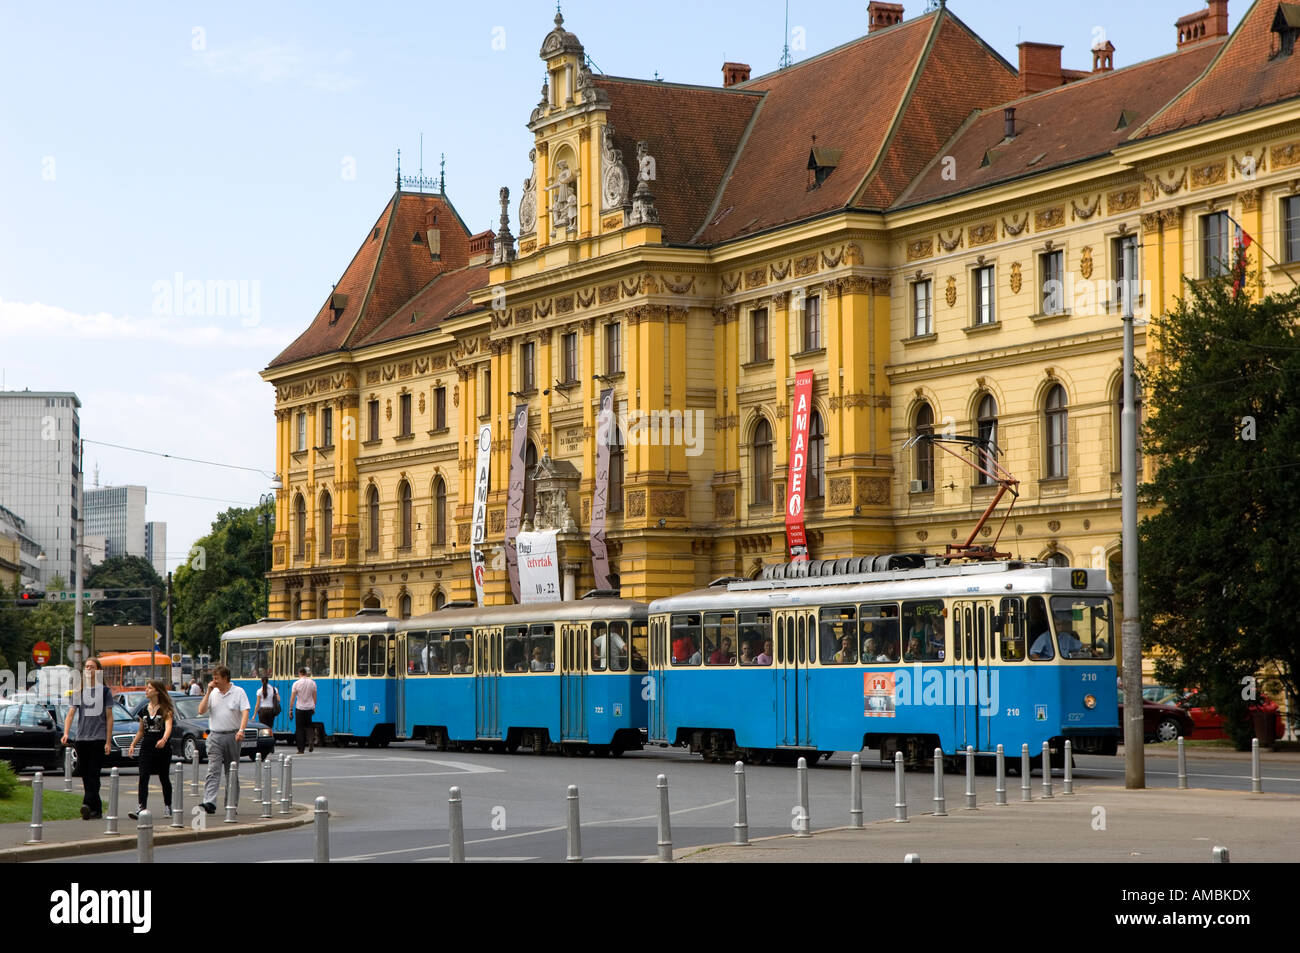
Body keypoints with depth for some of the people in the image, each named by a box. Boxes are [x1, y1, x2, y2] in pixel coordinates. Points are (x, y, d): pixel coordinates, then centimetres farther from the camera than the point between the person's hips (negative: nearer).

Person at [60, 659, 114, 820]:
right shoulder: (78, 691, 14)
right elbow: (70, 714, 6)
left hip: (99, 739, -4)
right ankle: (97, 809, 11)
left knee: (93, 774, -13)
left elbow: (109, 717, 3)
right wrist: (66, 733, -12)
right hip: (81, 739, 4)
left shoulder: (104, 691, 5)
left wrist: (108, 742, -4)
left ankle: (88, 804, -24)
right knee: (85, 775, 5)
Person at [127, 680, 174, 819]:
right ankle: (141, 807, -16)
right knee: (143, 777, -10)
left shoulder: (166, 709, -5)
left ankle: (167, 806, 23)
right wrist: (132, 745, 9)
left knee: (164, 778, 8)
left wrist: (163, 740, -38)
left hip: (162, 747, -4)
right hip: (146, 747, 4)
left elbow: (168, 727, -20)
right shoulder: (144, 710, 12)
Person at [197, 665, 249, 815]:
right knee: (213, 770, -11)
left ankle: (233, 804, 14)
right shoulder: (213, 693, 11)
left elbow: (245, 712, -9)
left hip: (232, 736, -2)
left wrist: (241, 730, -24)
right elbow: (201, 710, 4)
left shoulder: (239, 692, 1)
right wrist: (208, 692, -2)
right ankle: (209, 802, -22)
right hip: (215, 736, 2)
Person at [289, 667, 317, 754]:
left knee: (300, 728, 5)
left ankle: (301, 749, 4)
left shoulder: (296, 683, -8)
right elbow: (314, 697, 9)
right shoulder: (312, 683, 1)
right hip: (309, 708, 3)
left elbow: (292, 698, -7)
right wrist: (314, 708, 20)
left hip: (300, 708, -3)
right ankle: (311, 740, -10)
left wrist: (290, 710, -1)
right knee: (308, 726, 17)